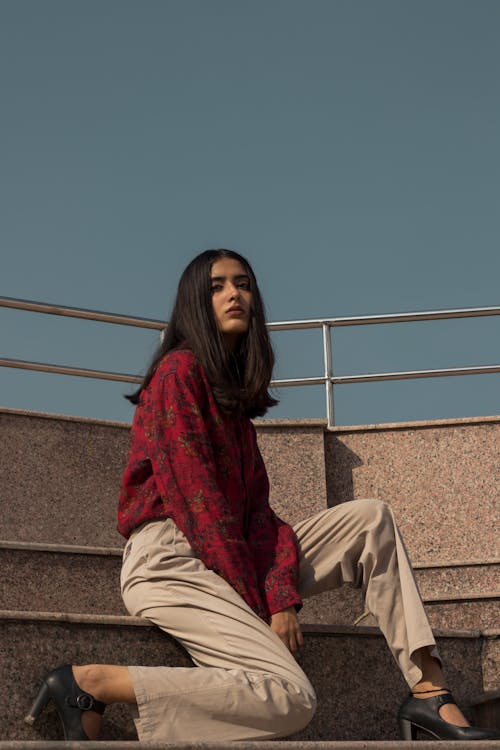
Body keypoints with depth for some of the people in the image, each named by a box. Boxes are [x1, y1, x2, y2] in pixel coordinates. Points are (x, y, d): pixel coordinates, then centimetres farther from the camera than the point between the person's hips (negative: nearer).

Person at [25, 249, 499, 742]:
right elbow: (197, 500, -13)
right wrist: (256, 603, -14)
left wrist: (280, 595, -6)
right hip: (169, 560, -9)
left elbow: (256, 507, 9)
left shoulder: (235, 390, 21)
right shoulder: (179, 370, -6)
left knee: (371, 519, 3)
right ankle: (91, 682, -18)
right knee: (289, 699, -25)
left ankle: (428, 690, -8)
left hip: (235, 558, 9)